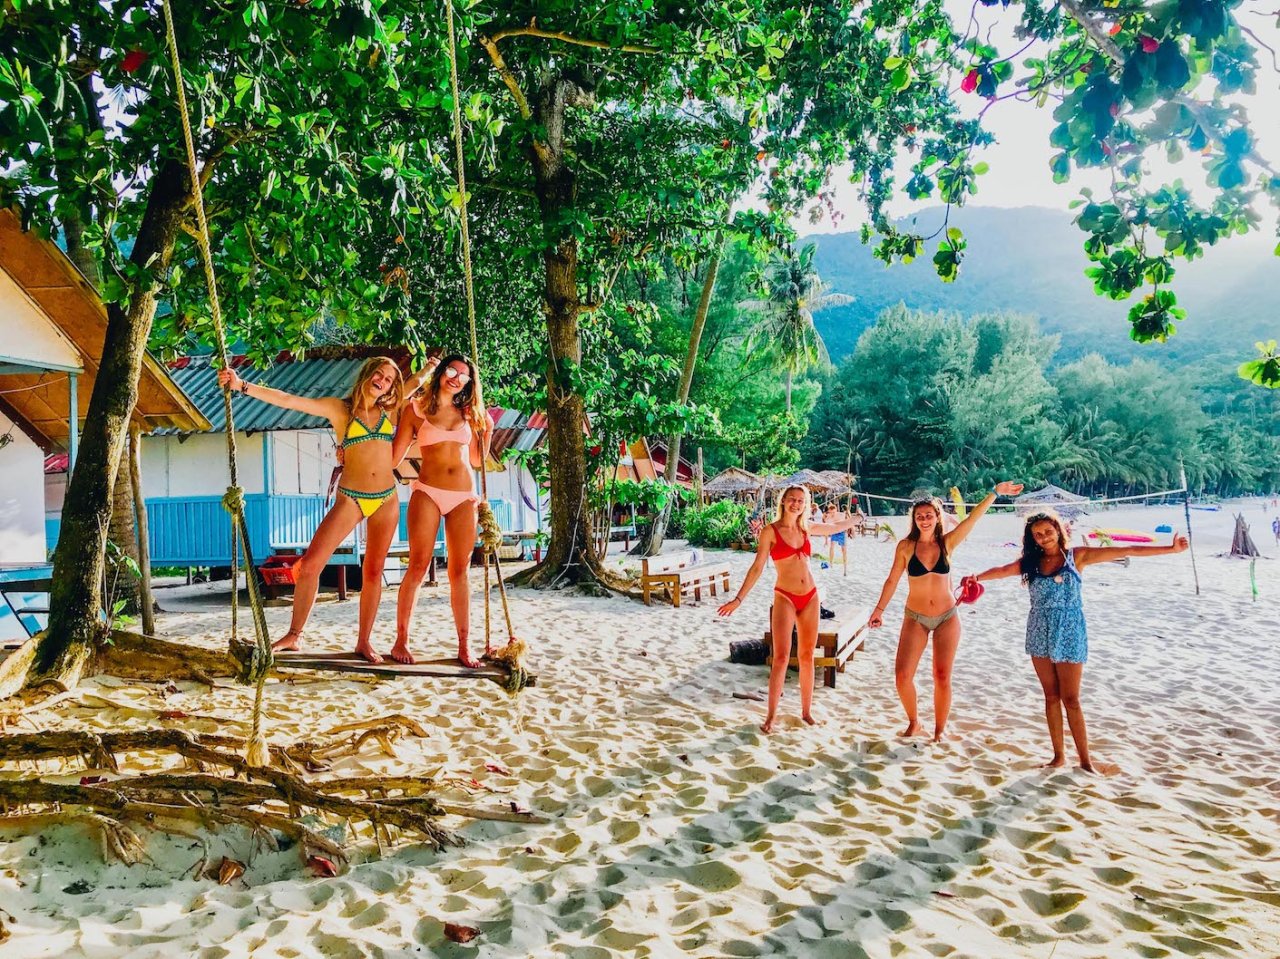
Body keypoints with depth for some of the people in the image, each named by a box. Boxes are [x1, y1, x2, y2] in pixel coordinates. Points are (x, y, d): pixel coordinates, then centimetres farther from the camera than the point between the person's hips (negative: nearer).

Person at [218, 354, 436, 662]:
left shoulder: (390, 410, 8)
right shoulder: (339, 408, 0)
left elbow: (412, 384, 25)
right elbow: (287, 400, -5)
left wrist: (427, 369, 9)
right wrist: (242, 385, -10)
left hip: (387, 500, 3)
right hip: (350, 499, -2)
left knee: (373, 571, 6)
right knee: (310, 564, -9)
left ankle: (363, 642, 14)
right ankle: (294, 635, 6)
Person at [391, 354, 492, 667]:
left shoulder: (468, 413, 15)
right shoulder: (417, 409, 4)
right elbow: (394, 456, 3)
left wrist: (486, 431, 9)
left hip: (464, 498, 3)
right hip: (428, 494, -3)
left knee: (460, 570, 3)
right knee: (418, 567, -8)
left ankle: (463, 646, 6)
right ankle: (401, 641, 1)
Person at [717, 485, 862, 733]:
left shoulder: (806, 528, 8)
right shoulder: (770, 531, -6)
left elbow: (836, 527, 27)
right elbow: (757, 567, -7)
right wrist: (739, 598, -12)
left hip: (810, 598, 5)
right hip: (785, 598, -5)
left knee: (807, 656, 9)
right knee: (781, 658, -9)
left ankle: (806, 710, 20)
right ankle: (771, 715, 0)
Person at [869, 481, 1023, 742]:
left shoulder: (947, 543, -4)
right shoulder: (906, 546, -6)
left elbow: (972, 518, -14)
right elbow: (892, 579, 0)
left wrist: (995, 493, -25)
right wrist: (879, 609, -1)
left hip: (947, 618, 0)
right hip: (915, 619, 0)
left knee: (942, 678, 3)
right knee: (902, 676, -6)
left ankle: (940, 728, 22)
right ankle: (914, 722, 19)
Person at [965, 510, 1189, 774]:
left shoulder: (1077, 556, -4)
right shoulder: (1030, 562, 4)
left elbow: (1125, 551, -6)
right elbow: (1002, 570, -5)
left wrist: (1170, 549, -8)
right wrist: (977, 577, -20)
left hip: (1069, 633, -3)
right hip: (1040, 634, 3)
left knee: (1070, 698, -1)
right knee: (1051, 696, 8)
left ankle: (1085, 759, 10)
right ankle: (1059, 755, 17)